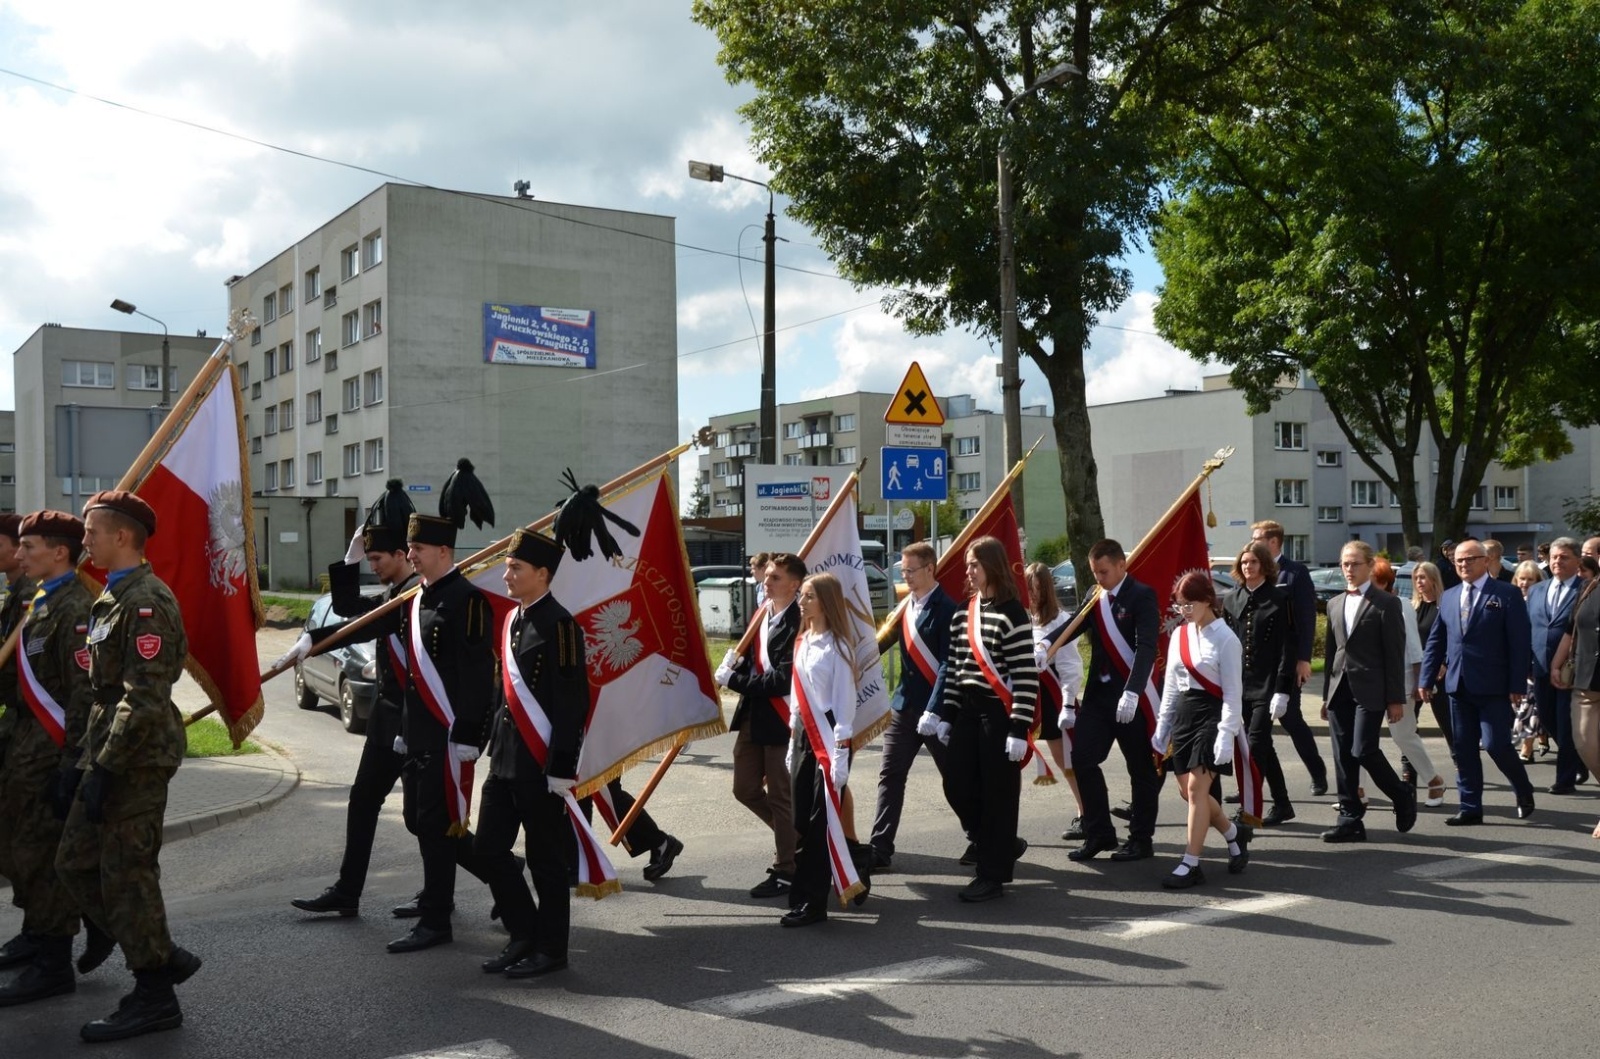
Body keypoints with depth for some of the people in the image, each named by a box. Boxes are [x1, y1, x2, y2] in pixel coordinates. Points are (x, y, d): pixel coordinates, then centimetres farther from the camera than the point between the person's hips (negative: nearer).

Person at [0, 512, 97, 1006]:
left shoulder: (75, 608, -17)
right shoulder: (41, 602, 14)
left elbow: (86, 691, -22)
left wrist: (72, 762, -24)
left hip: (51, 756, -10)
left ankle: (52, 966, 9)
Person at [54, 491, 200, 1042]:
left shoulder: (146, 602, -17)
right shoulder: (113, 599, 16)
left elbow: (144, 699, -22)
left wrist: (105, 770, -22)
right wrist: (87, 758, 20)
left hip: (137, 763, -10)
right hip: (112, 754, 10)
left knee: (127, 876, -3)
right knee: (75, 864, 14)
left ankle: (155, 998, 10)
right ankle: (164, 956, 22)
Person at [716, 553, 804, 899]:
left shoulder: (796, 623, -19)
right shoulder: (763, 613, 10)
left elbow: (784, 679, -24)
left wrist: (734, 681, -18)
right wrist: (736, 663, -3)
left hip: (780, 719, -9)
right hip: (752, 715, 9)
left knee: (780, 796, 2)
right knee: (745, 789, 16)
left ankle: (785, 872, 16)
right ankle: (794, 834, 36)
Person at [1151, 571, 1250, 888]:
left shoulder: (1225, 639, -10)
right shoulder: (1179, 635, 10)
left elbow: (1232, 692, -11)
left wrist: (1226, 735, -16)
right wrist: (1163, 727, 15)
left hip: (1211, 714, -7)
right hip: (1183, 715, 7)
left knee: (1196, 788, -11)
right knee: (1188, 791, 9)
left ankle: (1190, 865, -6)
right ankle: (1234, 834, 32)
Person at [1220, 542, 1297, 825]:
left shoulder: (1278, 600, -6)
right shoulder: (1231, 598, 8)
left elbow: (1286, 647, -9)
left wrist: (1282, 690, -14)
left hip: (1267, 685, -5)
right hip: (1239, 683, 5)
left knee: (1255, 746, -10)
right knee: (1262, 746, 12)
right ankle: (1282, 804, 23)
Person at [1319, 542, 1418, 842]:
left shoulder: (1386, 604, -3)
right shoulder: (1335, 604, 15)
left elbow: (1395, 654, -5)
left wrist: (1396, 699, -9)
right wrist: (1326, 695, 15)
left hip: (1369, 691, -6)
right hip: (1340, 690, 6)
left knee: (1363, 750, -12)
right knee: (1343, 757, 3)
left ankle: (1403, 797, 14)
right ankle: (1350, 819, 9)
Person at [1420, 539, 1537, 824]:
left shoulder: (1507, 595, -4)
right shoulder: (1448, 597, 12)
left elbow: (1521, 643, -7)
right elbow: (1436, 641, 14)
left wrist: (1517, 685, -12)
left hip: (1493, 687, -5)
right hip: (1459, 686, 5)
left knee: (1496, 744, -7)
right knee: (1464, 749, 7)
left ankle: (1524, 792, 20)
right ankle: (1471, 808, 15)